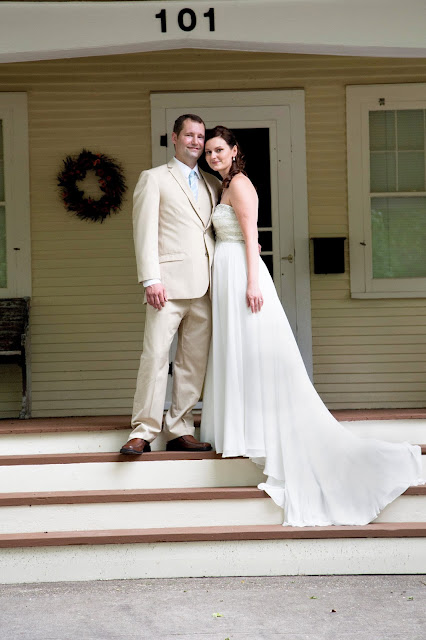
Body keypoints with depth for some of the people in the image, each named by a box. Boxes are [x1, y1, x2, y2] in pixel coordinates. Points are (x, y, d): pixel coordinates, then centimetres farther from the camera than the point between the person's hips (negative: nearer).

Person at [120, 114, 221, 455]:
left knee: (195, 361, 4)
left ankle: (180, 430, 10)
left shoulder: (213, 184, 21)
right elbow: (145, 231, -2)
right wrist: (151, 279, -12)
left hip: (204, 286, 5)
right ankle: (143, 432, -5)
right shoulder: (154, 178, 7)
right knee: (155, 356, -10)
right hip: (169, 283, -5)